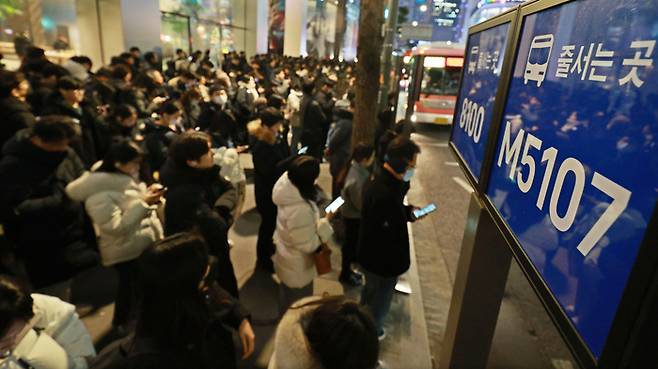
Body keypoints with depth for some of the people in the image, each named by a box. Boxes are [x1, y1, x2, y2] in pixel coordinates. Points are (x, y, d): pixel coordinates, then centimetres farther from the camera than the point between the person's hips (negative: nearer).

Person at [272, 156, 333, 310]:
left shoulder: (287, 186, -17)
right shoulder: (300, 210, -42)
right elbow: (308, 245, -30)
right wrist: (325, 224, -20)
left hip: (285, 254, 9)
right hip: (297, 266, -9)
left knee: (287, 299, 35)